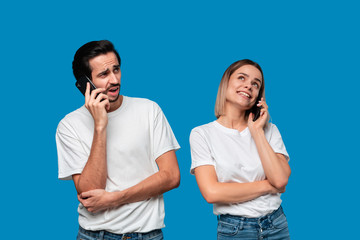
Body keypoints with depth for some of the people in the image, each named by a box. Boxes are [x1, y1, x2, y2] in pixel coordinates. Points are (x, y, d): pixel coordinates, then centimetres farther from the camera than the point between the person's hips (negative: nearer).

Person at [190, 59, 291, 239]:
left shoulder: (269, 130, 4)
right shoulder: (202, 134, -5)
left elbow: (280, 180, -11)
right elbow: (211, 193, -16)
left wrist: (257, 131, -9)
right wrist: (267, 186, -9)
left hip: (276, 225, 3)